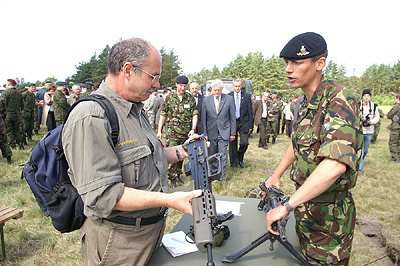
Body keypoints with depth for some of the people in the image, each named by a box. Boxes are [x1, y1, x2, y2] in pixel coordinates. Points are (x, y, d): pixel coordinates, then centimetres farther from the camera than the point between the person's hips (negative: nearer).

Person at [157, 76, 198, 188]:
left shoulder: (191, 98, 5)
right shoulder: (169, 98, 3)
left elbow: (195, 115, 3)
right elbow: (163, 115, 5)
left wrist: (193, 129, -8)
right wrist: (159, 131, 1)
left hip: (186, 133, 2)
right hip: (172, 132, -2)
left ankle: (178, 175, 26)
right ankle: (172, 178, 1)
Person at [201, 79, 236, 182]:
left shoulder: (229, 99, 0)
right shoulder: (206, 100, 1)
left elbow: (232, 117, 3)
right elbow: (203, 119, 3)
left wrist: (233, 133, 1)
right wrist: (204, 134, -1)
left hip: (224, 132, -1)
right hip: (211, 132, 2)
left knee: (223, 154, -3)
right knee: (212, 155, 8)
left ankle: (222, 175, 10)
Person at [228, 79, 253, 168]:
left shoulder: (247, 96, 4)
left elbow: (250, 111, 5)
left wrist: (250, 125, 1)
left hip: (243, 122, 0)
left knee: (244, 143, -6)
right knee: (232, 144, 5)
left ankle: (240, 159, 20)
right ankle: (234, 163, 19)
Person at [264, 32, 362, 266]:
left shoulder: (340, 100, -25)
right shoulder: (303, 103, 5)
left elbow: (335, 165, -39)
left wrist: (287, 207, -37)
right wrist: (276, 176, 17)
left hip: (330, 212, -8)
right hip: (305, 204, 8)